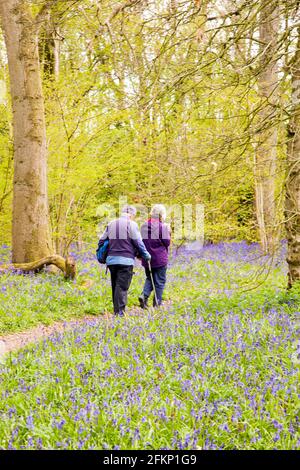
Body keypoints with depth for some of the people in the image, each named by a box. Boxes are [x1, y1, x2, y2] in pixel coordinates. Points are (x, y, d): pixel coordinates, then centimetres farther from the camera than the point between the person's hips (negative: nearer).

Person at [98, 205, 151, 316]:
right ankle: (120, 311, -13)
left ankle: (116, 310, 20)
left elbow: (102, 240, 15)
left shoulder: (111, 224, 14)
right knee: (122, 286, -6)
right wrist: (146, 255, 7)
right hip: (126, 260, -6)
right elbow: (138, 242, -6)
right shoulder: (131, 224, -5)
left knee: (115, 285, 14)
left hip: (111, 259, 6)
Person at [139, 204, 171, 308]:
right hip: (160, 259, -5)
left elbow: (141, 241, 10)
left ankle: (144, 295, -5)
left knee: (149, 278, 19)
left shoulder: (144, 226, 3)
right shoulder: (163, 227, -13)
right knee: (160, 281, 6)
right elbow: (167, 242, -9)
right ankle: (157, 303, 8)